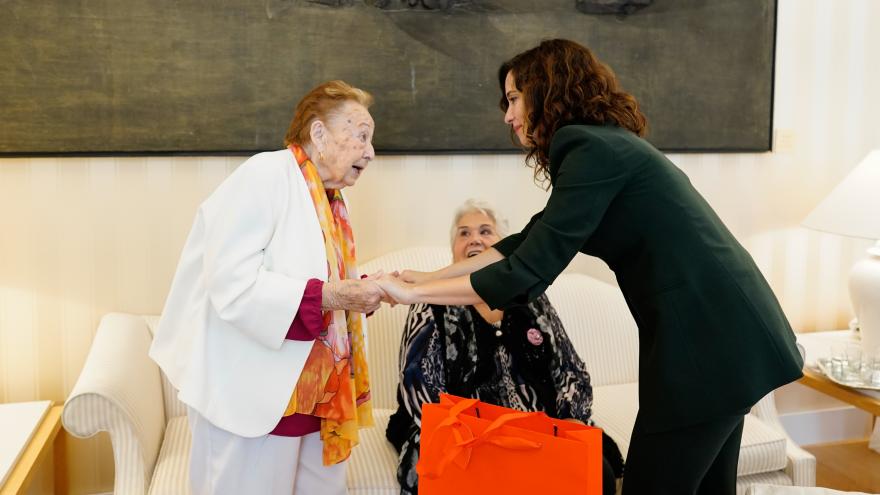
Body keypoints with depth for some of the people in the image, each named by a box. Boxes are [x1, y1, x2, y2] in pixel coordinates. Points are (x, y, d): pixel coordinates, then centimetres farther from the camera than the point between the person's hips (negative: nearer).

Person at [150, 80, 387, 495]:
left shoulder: (330, 199, 11)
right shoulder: (265, 175, -15)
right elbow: (232, 286, -24)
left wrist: (363, 290, -2)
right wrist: (327, 296, -27)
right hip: (252, 394, -8)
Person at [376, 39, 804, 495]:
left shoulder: (593, 149, -17)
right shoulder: (603, 144, 14)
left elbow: (525, 275, -20)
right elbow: (532, 241, 16)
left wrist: (412, 292, -10)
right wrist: (431, 276, 16)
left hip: (707, 337, -10)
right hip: (721, 326, 10)